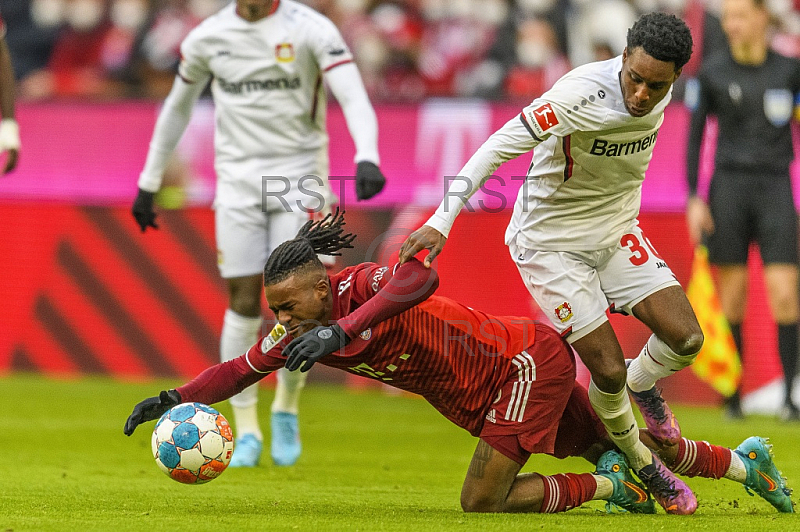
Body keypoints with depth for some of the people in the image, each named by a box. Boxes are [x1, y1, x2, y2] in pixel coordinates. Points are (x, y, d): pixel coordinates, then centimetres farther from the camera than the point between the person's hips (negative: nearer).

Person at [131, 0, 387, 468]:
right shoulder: (208, 38, 4)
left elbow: (354, 98, -17)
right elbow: (177, 109, 18)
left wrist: (367, 158, -34)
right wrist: (149, 183, 21)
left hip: (299, 173, -2)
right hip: (238, 176, 2)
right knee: (244, 302, -2)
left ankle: (287, 411, 15)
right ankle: (247, 430, 8)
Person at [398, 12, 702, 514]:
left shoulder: (662, 91, -10)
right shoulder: (581, 95, -31)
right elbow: (499, 148, -31)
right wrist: (441, 221, -36)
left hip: (618, 232, 6)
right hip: (551, 242, -6)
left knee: (685, 338, -11)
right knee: (608, 370, -10)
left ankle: (642, 385, 23)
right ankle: (642, 468, 16)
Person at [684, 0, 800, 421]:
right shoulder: (712, 72, 2)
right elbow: (694, 136, 5)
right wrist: (694, 199, -2)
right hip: (729, 185, 0)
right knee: (731, 299, 0)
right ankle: (733, 395, 9)